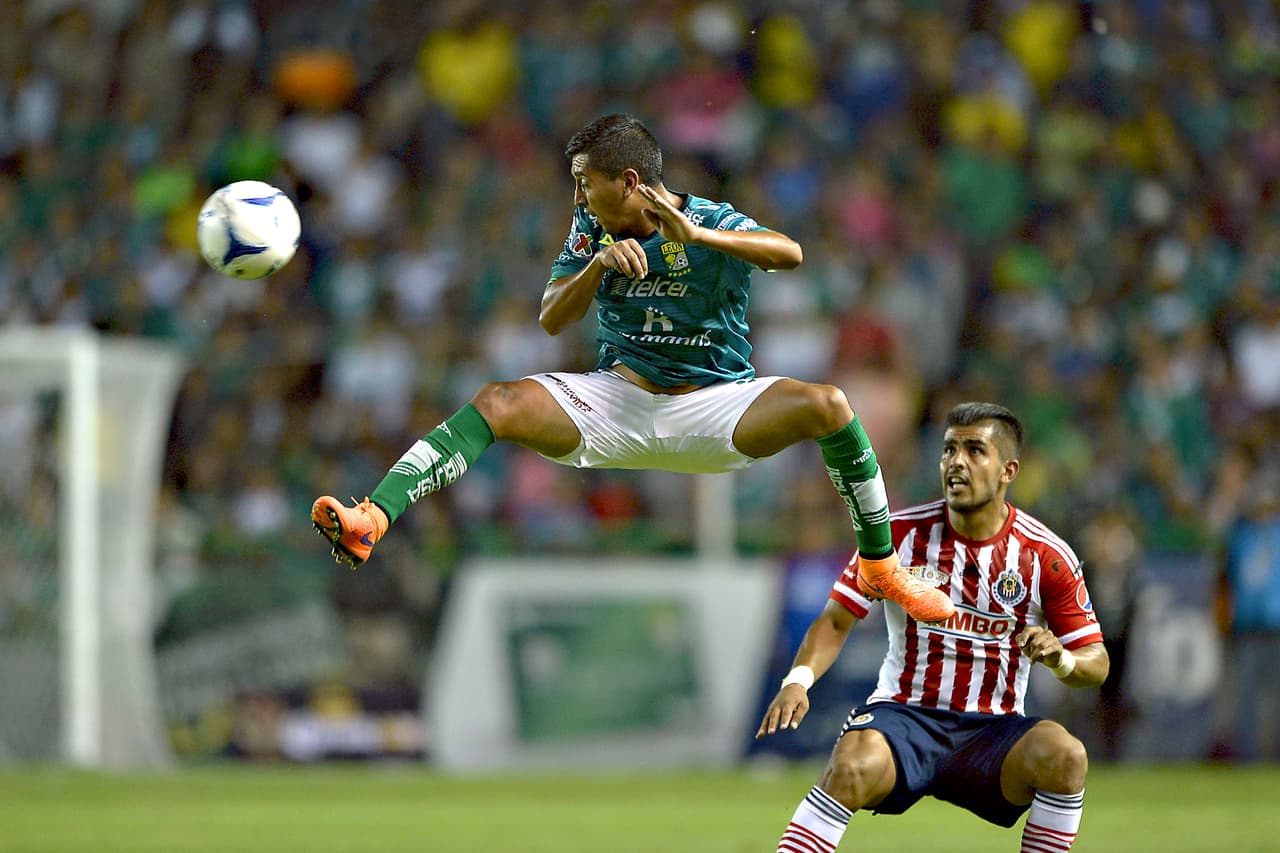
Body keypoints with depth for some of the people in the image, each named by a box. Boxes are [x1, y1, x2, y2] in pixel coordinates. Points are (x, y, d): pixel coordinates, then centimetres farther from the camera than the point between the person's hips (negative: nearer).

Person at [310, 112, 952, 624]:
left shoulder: (713, 225, -10)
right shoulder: (592, 228, 4)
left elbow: (790, 254, -29)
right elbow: (551, 320, -3)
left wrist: (694, 235, -43)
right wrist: (599, 263, -22)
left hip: (714, 406, -3)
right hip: (616, 399, 3)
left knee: (827, 405, -28)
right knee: (497, 404, -21)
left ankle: (879, 567, -12)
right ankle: (369, 523, -34)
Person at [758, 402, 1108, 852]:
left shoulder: (1048, 556, -1)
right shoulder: (901, 533, 0)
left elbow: (1096, 662, 4)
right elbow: (836, 621, 3)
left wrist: (1058, 657, -21)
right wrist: (797, 681, -16)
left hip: (992, 731, 1)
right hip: (902, 716, -1)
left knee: (1066, 757, -31)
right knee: (852, 768, -35)